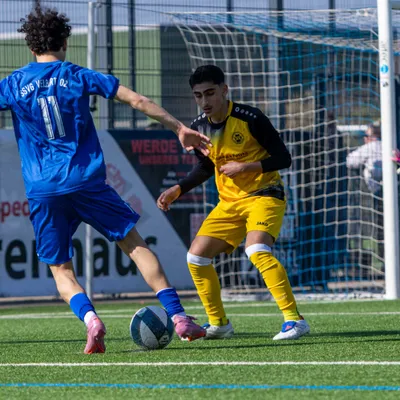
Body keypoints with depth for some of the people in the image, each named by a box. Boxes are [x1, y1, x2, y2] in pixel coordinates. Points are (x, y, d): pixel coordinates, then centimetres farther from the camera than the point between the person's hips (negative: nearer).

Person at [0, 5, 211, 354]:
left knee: (60, 269, 11)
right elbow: (137, 100, 5)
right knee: (135, 244, 11)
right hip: (87, 181, 0)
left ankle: (90, 319, -17)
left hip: (43, 191, 0)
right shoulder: (78, 76, 6)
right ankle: (178, 317, 2)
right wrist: (179, 128, 13)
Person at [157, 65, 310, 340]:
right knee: (196, 257, 1)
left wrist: (245, 167, -23)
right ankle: (219, 324, 17)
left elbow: (283, 158, -13)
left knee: (257, 251, -31)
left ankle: (294, 320, -28)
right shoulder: (198, 129, 1)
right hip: (229, 201, 7)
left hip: (264, 194, -7)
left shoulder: (250, 119, -17)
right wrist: (178, 189, 7)